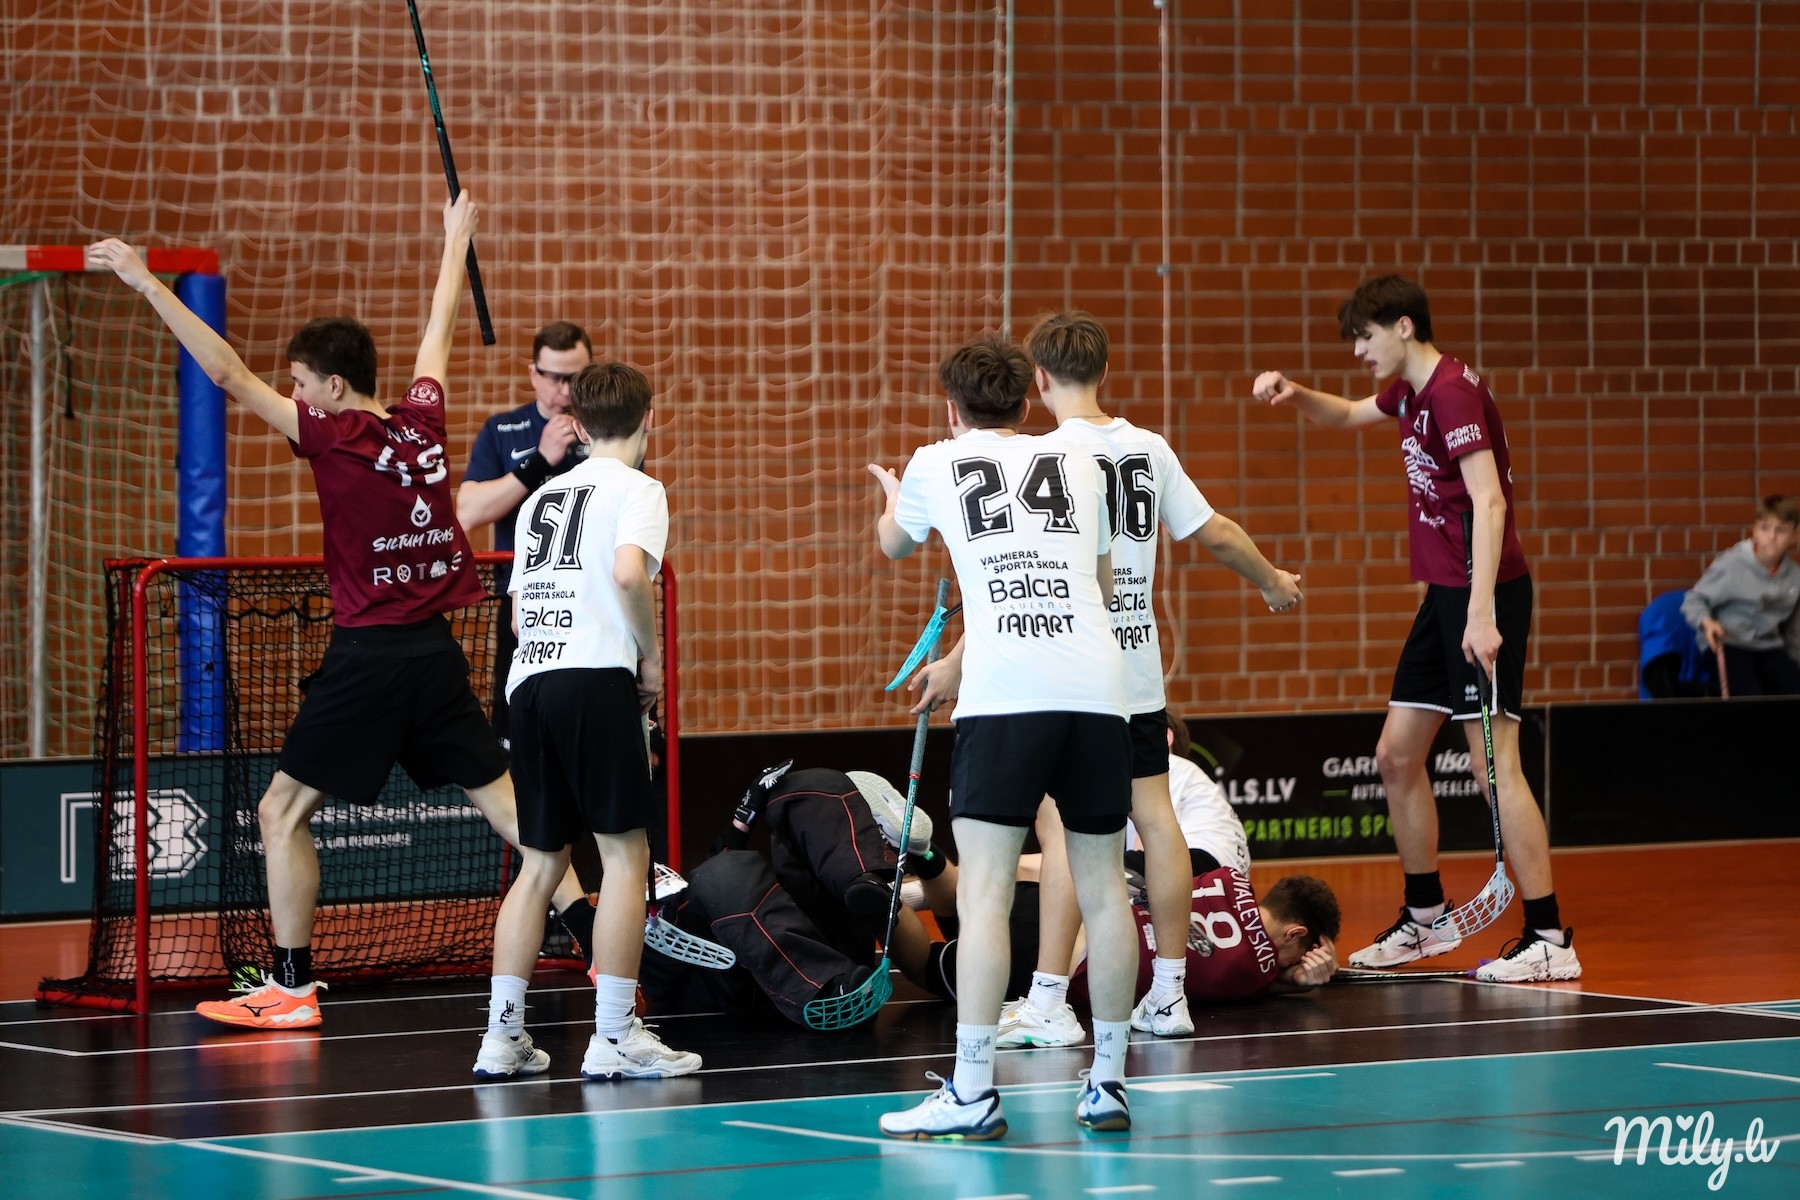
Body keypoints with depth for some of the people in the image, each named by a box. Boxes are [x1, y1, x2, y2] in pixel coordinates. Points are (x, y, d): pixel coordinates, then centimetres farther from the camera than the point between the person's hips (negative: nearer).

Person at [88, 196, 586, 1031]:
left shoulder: (333, 436, -9)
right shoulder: (422, 420, 5)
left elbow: (229, 373, -13)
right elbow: (438, 334, 23)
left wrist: (148, 285, -13)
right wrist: (456, 243, 40)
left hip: (367, 656, -6)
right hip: (435, 649, 6)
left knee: (282, 812, 3)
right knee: (506, 803, 8)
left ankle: (291, 987, 0)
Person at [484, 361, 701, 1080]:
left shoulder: (543, 499, 23)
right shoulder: (636, 489, 2)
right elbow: (629, 572, -18)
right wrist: (651, 655, -5)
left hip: (529, 677, 7)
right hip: (595, 679, -7)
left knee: (541, 862, 12)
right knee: (624, 853, -1)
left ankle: (502, 1036, 8)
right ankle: (614, 1036, -5)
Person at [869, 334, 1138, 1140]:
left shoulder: (935, 465, 14)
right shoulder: (1077, 464, 20)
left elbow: (894, 544, 36)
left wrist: (891, 495, 59)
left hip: (1005, 695, -3)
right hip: (1097, 689, 3)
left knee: (984, 891, -5)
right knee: (1102, 888, 8)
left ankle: (972, 1093, -9)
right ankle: (1108, 1085, 11)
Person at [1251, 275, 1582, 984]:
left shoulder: (1453, 392, -16)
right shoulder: (1408, 391, 14)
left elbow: (1488, 501, -24)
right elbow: (1349, 416, 36)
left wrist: (1481, 613, -31)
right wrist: (1295, 395, 14)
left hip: (1484, 594, -10)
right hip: (1442, 594, 10)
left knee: (1494, 761, -13)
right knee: (1396, 756, 13)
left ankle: (1549, 939, -12)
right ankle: (1424, 919, 26)